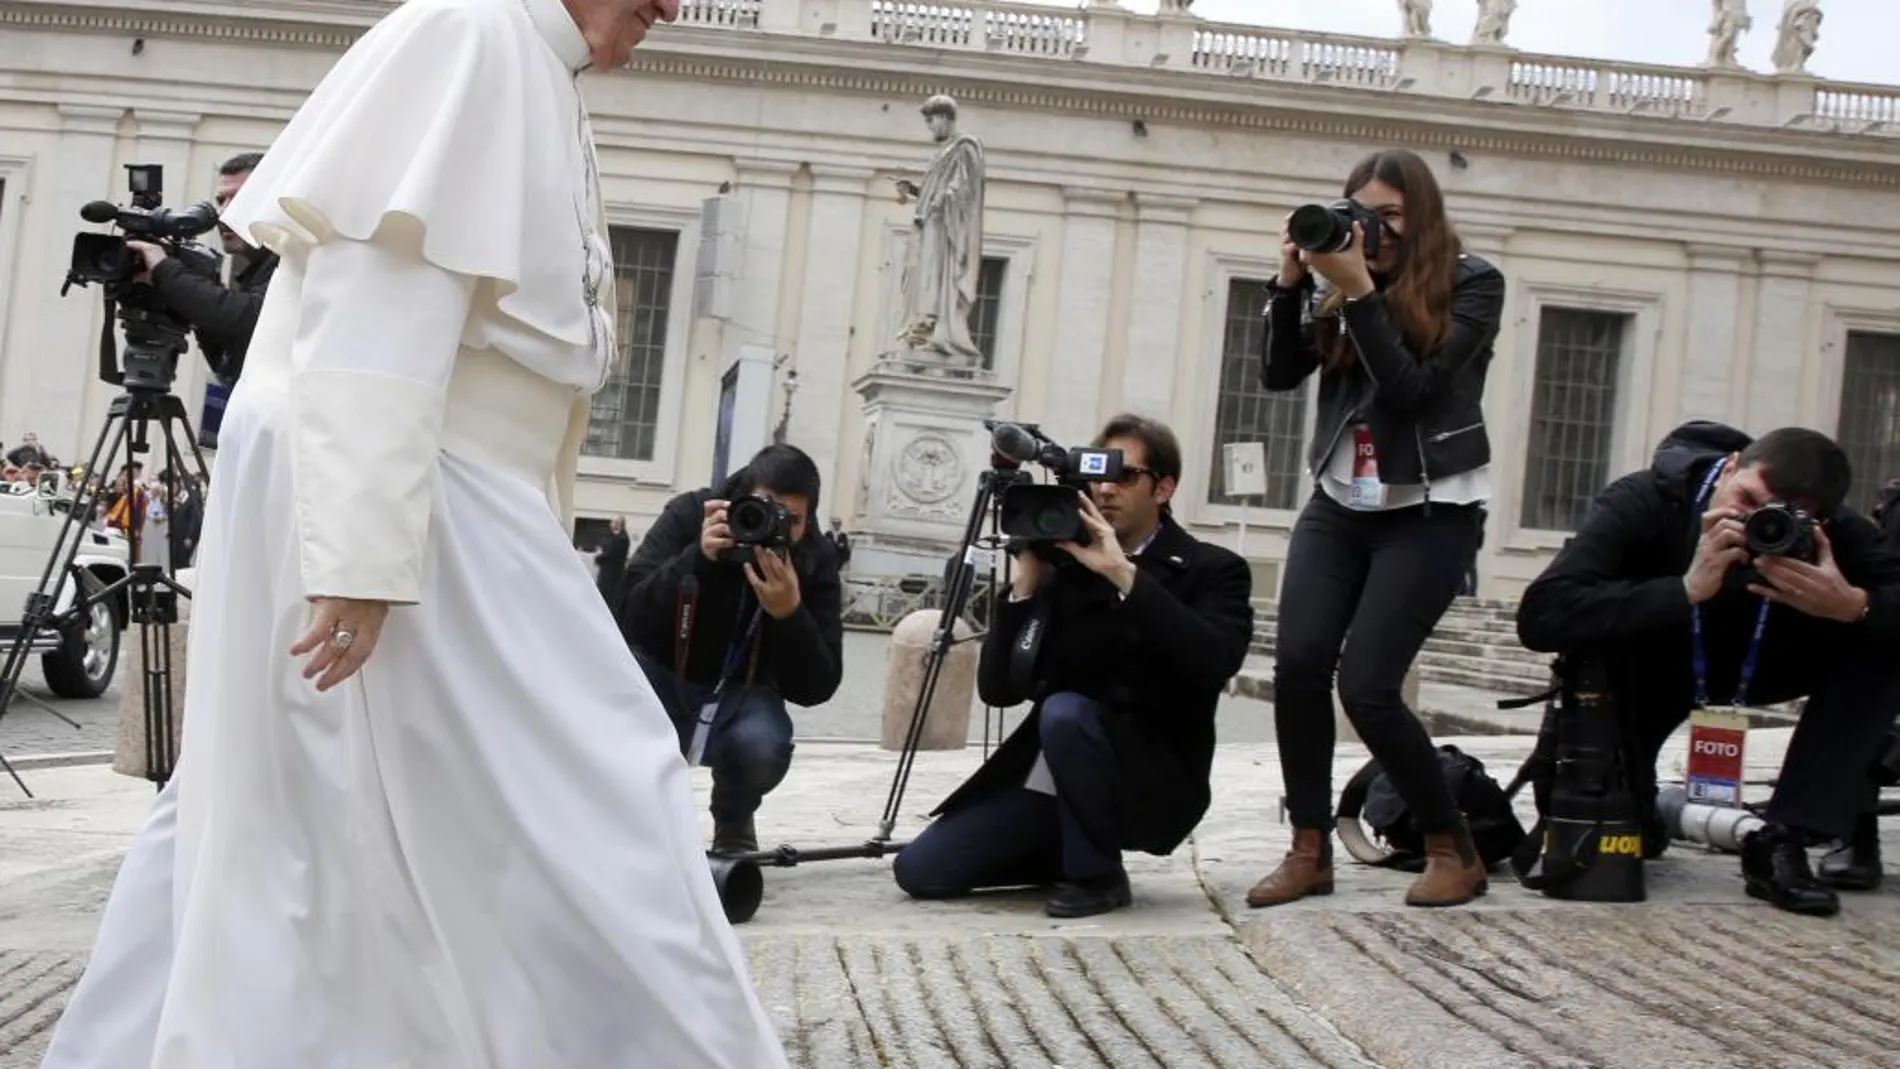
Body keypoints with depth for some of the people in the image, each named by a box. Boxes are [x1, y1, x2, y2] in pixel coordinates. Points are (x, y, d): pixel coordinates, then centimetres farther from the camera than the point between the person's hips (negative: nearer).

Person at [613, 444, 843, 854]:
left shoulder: (816, 562, -16)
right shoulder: (687, 515, -17)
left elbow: (817, 687, -21)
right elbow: (629, 618, -29)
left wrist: (790, 613, -38)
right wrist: (697, 557, -42)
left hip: (739, 693, 0)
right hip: (661, 679, 0)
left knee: (762, 745, -34)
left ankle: (733, 822, 5)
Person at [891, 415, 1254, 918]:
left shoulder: (1211, 569, -5)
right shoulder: (1065, 564, 4)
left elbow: (1217, 661, -27)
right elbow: (998, 688, -2)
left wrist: (1123, 574, -27)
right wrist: (1027, 581, -12)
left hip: (1152, 780, -4)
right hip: (1047, 780, 5)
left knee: (1065, 712, -34)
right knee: (919, 870, -7)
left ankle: (1097, 872, -12)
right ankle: (1071, 849, 15)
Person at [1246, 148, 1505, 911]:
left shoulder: (1472, 283, -7)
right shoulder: (1340, 282, 4)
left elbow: (1412, 389, -19)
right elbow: (1279, 375, -1)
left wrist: (1359, 291, -23)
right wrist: (1292, 282, -12)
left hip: (1430, 512, -4)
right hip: (1340, 503, 5)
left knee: (1366, 685, -14)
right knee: (1298, 664, -12)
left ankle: (1455, 852, 5)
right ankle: (1310, 852, 2)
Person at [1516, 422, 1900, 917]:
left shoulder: (1831, 531, -23)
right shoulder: (1642, 502, -32)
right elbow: (1540, 616, -44)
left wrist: (1854, 605, -47)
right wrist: (1687, 589, -50)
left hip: (1759, 663, 3)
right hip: (1648, 666, -3)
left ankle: (1784, 842, -19)